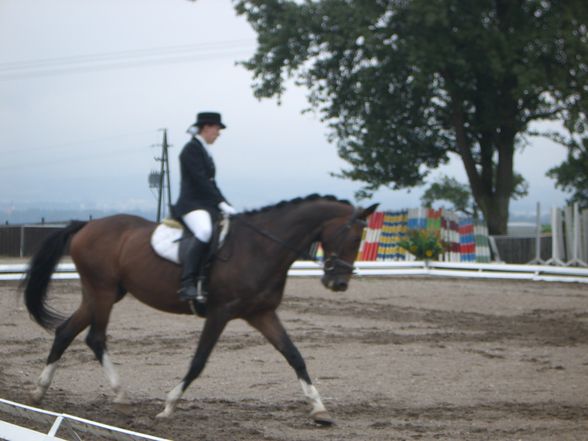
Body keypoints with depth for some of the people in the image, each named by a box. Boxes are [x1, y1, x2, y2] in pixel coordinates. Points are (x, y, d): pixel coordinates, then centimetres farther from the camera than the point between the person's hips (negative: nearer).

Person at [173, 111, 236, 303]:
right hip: (191, 205, -10)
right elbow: (200, 180, -17)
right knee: (205, 231, -37)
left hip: (207, 205, 10)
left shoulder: (203, 151, 21)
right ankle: (188, 285, -43)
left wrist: (226, 205, 11)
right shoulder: (191, 149, -7)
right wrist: (221, 203, -20)